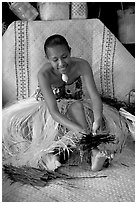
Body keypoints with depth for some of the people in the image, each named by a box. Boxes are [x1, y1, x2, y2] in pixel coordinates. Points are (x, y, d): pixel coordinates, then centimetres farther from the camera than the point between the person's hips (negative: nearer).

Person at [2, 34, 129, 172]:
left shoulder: (82, 65, -25)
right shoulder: (44, 74, -31)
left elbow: (95, 97, -28)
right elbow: (53, 111, -38)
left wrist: (98, 119, -49)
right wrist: (80, 130, -51)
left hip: (76, 106, 2)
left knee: (77, 106, -35)